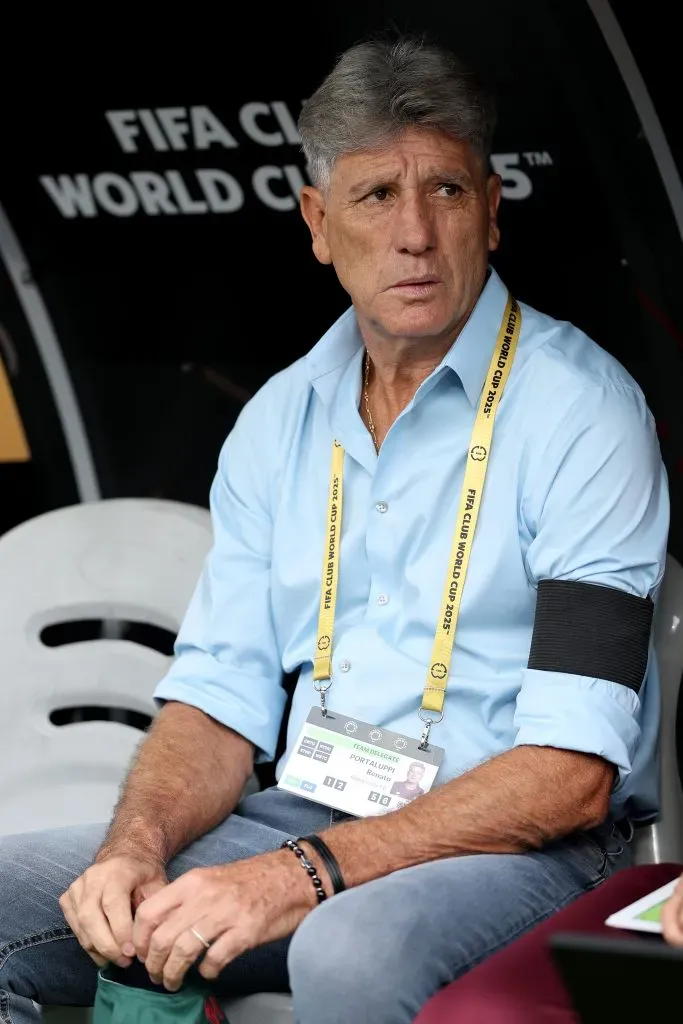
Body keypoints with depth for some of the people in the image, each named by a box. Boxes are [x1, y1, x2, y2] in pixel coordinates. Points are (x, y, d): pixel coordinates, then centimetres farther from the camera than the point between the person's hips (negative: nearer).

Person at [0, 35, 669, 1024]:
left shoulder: (580, 410, -10)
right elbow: (220, 699, 9)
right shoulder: (278, 421, 10)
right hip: (302, 823, 6)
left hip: (521, 847, -5)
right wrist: (136, 847, -13)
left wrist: (302, 874, -24)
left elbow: (570, 775, -17)